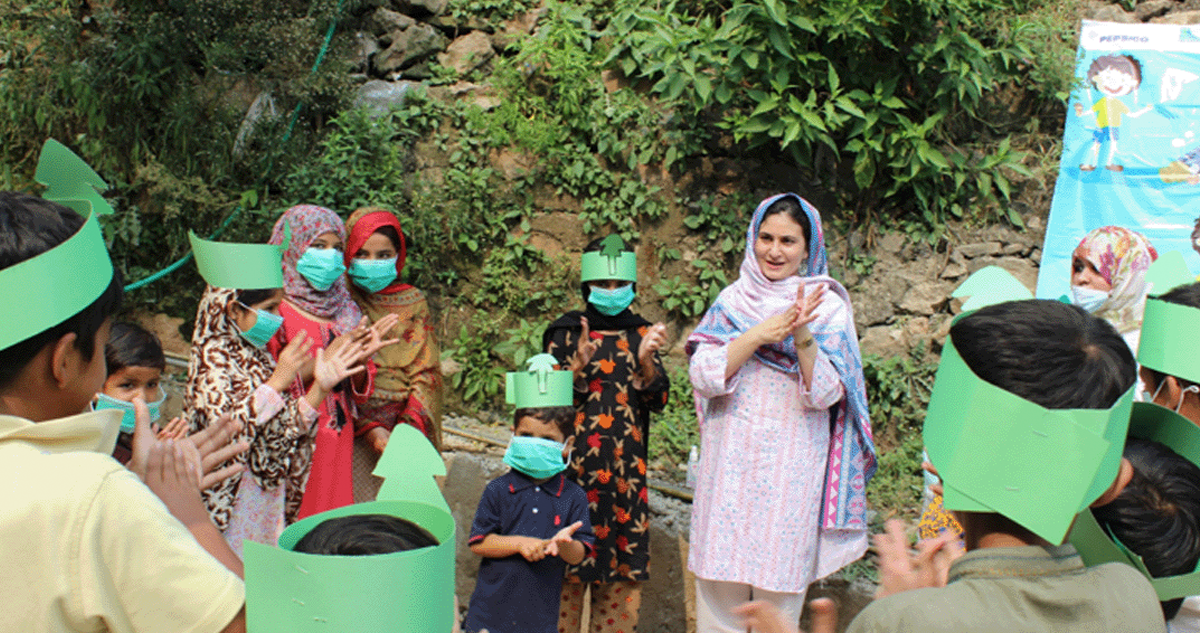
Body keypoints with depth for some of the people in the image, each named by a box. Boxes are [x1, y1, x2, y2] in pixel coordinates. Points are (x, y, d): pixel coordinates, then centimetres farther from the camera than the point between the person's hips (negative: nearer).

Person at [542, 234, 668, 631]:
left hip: (627, 471, 3)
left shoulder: (641, 334, 10)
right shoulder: (566, 332, 4)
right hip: (575, 464, -2)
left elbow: (658, 400, 3)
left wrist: (645, 361, -14)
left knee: (625, 568, 5)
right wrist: (579, 364, -18)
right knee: (568, 565, -3)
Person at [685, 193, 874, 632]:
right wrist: (761, 334, -16)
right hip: (730, 463, 2)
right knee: (718, 590, 5)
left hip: (791, 470, -2)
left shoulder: (827, 307, 0)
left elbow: (824, 394, -9)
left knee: (777, 595, 5)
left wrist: (803, 337, -24)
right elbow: (703, 376, -6)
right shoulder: (733, 300, 6)